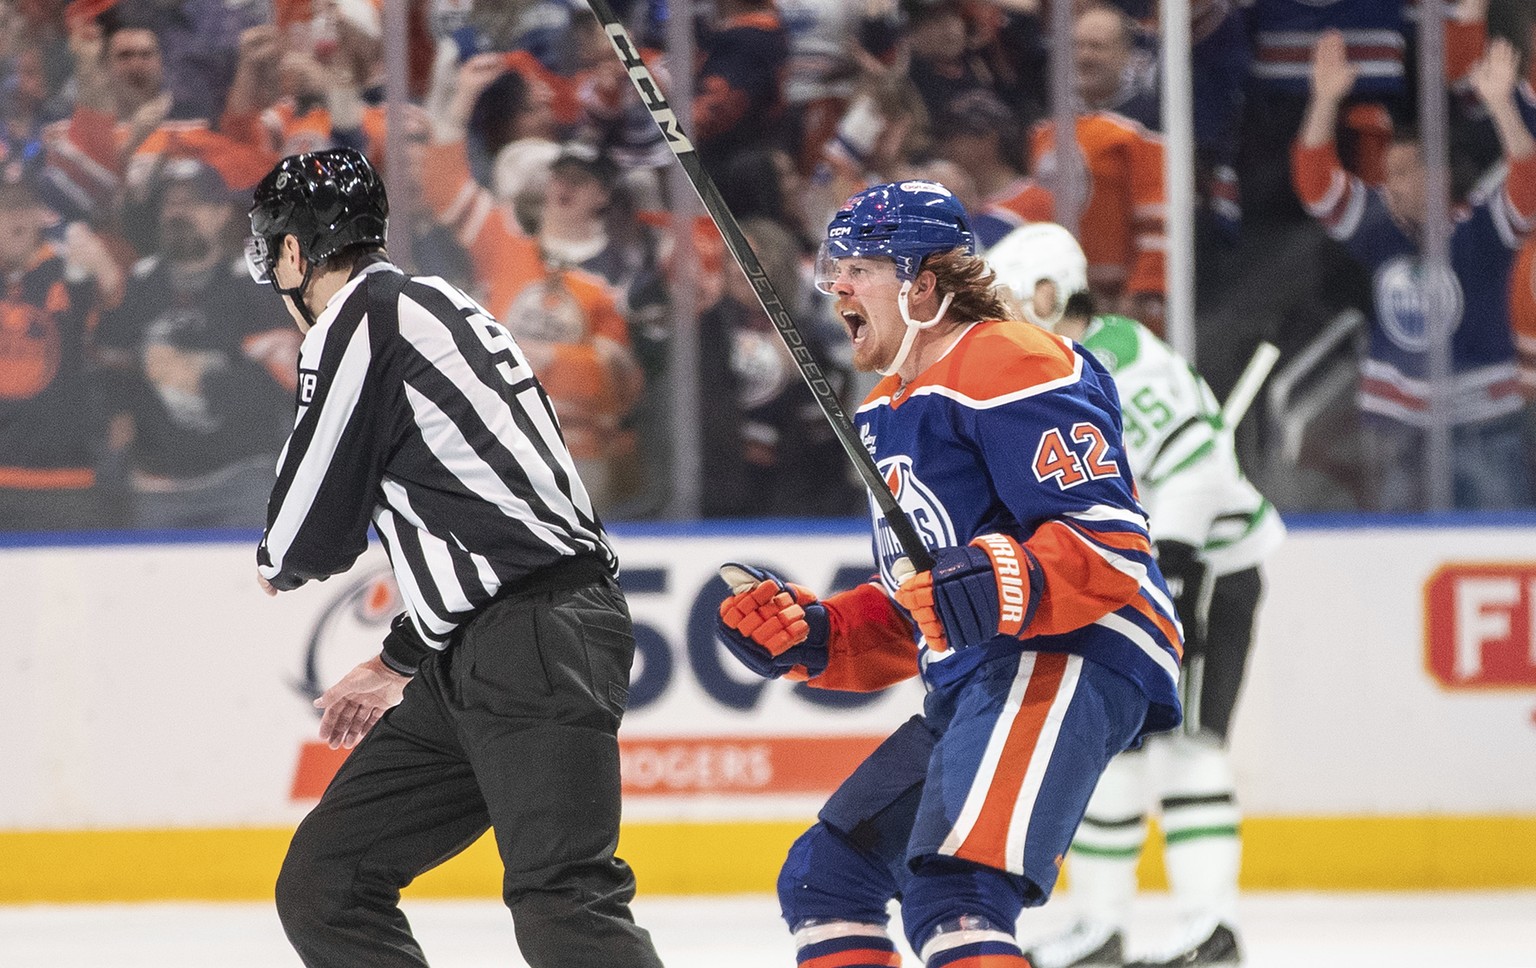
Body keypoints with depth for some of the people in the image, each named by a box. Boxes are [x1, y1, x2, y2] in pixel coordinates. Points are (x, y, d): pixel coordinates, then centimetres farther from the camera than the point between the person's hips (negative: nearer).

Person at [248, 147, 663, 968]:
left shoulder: (359, 323, -6)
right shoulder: (440, 309, 23)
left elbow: (315, 528, -4)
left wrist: (277, 563, 21)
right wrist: (398, 665, 38)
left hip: (541, 640, -10)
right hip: (474, 661, 10)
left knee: (560, 900, -23)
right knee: (324, 887, 10)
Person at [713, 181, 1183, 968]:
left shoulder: (1011, 367, -9)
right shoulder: (888, 413, 24)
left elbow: (1110, 546, -17)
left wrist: (1007, 586, -34)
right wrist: (809, 637, 12)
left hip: (1068, 664, -11)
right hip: (973, 687, 11)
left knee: (951, 895, -29)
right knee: (825, 878, 14)